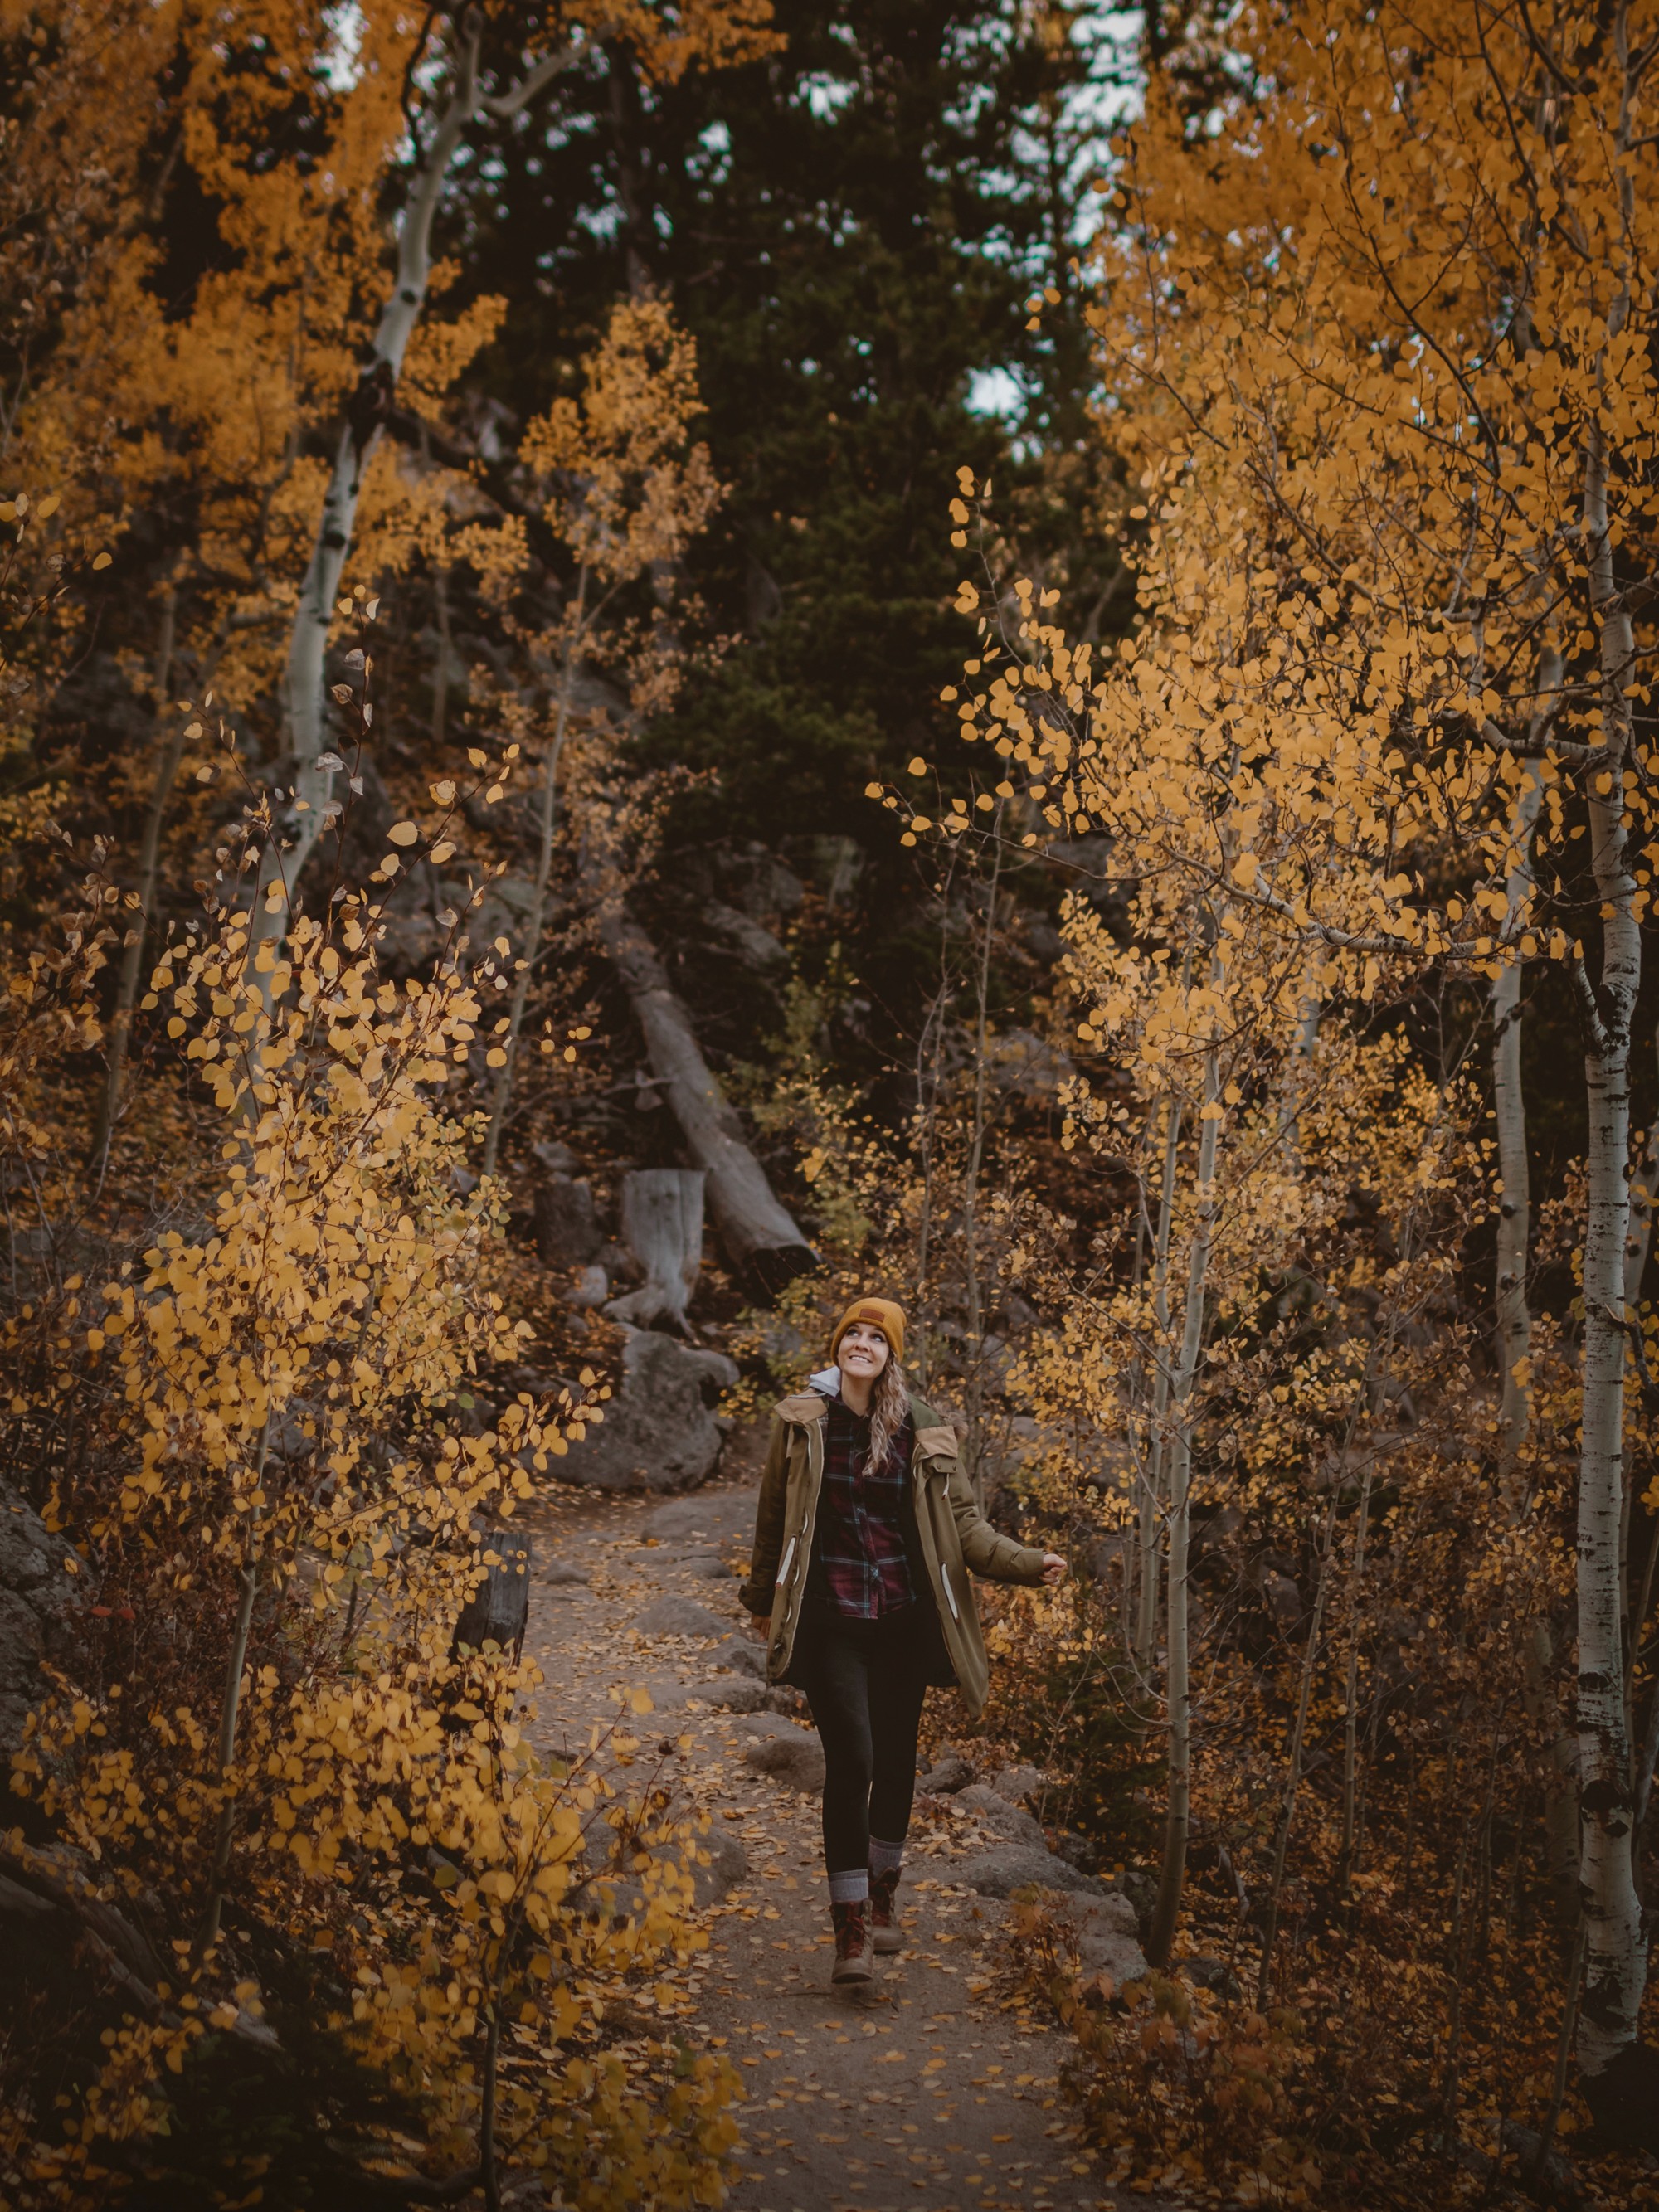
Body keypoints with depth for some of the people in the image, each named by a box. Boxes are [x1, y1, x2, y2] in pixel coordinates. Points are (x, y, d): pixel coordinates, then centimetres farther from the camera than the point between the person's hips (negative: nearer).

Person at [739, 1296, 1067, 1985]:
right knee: (851, 1760, -12)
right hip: (832, 1619, -2)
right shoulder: (802, 1423, -1)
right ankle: (850, 1926, -4)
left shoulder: (921, 1431, 2)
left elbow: (962, 1521, 1)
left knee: (895, 1760, 11)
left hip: (903, 1618, 2)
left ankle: (882, 1893, 35)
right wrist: (764, 1601, 19)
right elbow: (774, 1517, 10)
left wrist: (1027, 1563, -13)